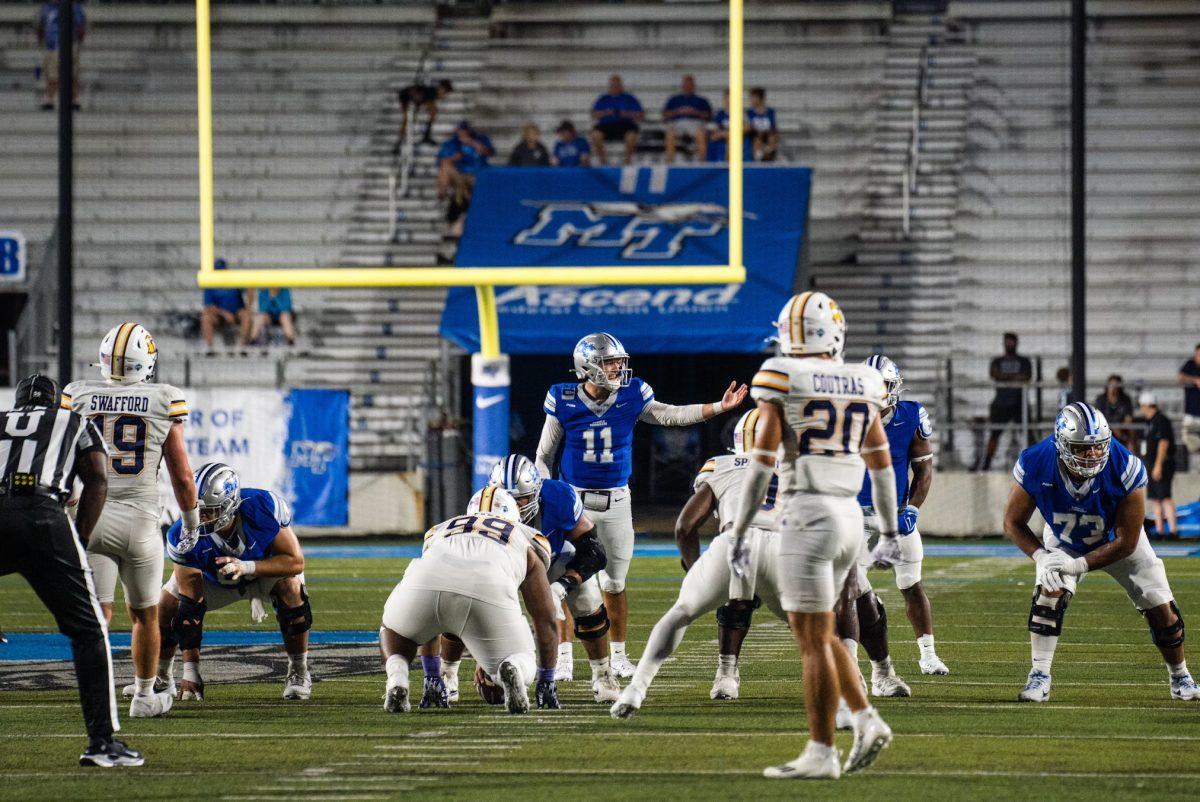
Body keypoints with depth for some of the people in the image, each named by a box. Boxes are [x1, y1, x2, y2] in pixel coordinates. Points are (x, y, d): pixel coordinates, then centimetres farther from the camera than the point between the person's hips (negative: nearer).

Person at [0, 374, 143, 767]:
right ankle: (102, 740, 1)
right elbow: (97, 481, 13)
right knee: (88, 631, 8)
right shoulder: (77, 425, 26)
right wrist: (79, 539, 15)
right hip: (42, 518, -2)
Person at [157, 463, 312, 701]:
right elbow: (190, 607, -32)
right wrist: (191, 671, -35)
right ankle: (162, 678, 16)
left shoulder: (263, 509, -37)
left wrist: (246, 567, -47)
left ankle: (298, 673, -14)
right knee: (166, 606, -15)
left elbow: (295, 562, -32)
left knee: (290, 587, -33)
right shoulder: (185, 536, -34)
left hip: (266, 568, -2)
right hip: (214, 580, 2)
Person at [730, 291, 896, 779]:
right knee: (816, 632, 19)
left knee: (812, 639, -2)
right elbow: (881, 466, 15)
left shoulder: (780, 382, -8)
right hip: (849, 517, 6)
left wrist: (739, 533, -6)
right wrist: (890, 533, 23)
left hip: (807, 515, -6)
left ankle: (821, 754, -1)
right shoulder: (861, 387, 9)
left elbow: (761, 463, -11)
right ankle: (866, 721, 7)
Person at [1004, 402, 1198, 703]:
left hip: (1117, 541, 0)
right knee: (1049, 594, -25)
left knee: (1161, 610, -1)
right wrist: (1041, 557, -34)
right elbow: (1013, 522, -18)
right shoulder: (1035, 467, -34)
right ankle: (1039, 678, -14)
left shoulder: (1125, 470, -37)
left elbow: (1125, 542, -29)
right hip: (1063, 540, 0)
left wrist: (1079, 565, -35)